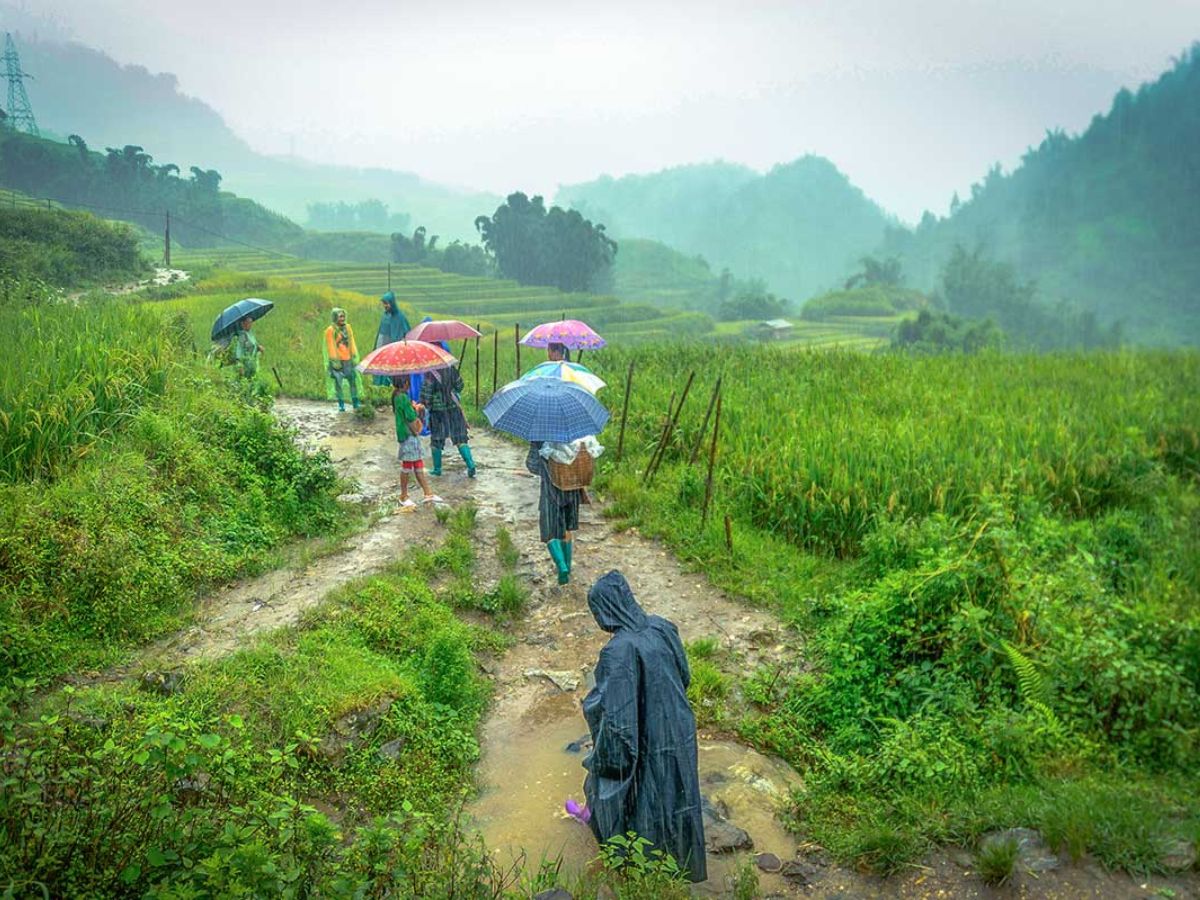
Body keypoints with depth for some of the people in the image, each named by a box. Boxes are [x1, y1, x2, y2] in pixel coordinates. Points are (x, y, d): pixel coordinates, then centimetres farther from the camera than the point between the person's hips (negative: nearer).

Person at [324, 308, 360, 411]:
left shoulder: (348, 327, 8)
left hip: (348, 360, 4)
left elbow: (352, 343, 11)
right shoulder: (330, 330, -7)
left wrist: (354, 356, 7)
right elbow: (330, 346, -8)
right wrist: (334, 360, -12)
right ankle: (341, 404, 7)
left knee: (353, 380, 5)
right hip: (337, 360, -4)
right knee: (338, 382, -1)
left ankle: (355, 402, 14)